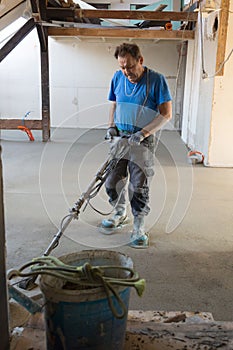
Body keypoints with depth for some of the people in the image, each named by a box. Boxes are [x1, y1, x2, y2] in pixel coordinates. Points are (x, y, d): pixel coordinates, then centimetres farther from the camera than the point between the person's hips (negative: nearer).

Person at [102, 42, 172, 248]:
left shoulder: (156, 80, -11)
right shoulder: (118, 78, 4)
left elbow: (166, 114, -13)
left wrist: (143, 133, -22)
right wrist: (111, 126, 1)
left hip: (143, 141, -5)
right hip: (119, 137, 5)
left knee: (139, 187, -2)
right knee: (112, 182, 10)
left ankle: (139, 229, 13)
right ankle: (120, 214, 36)